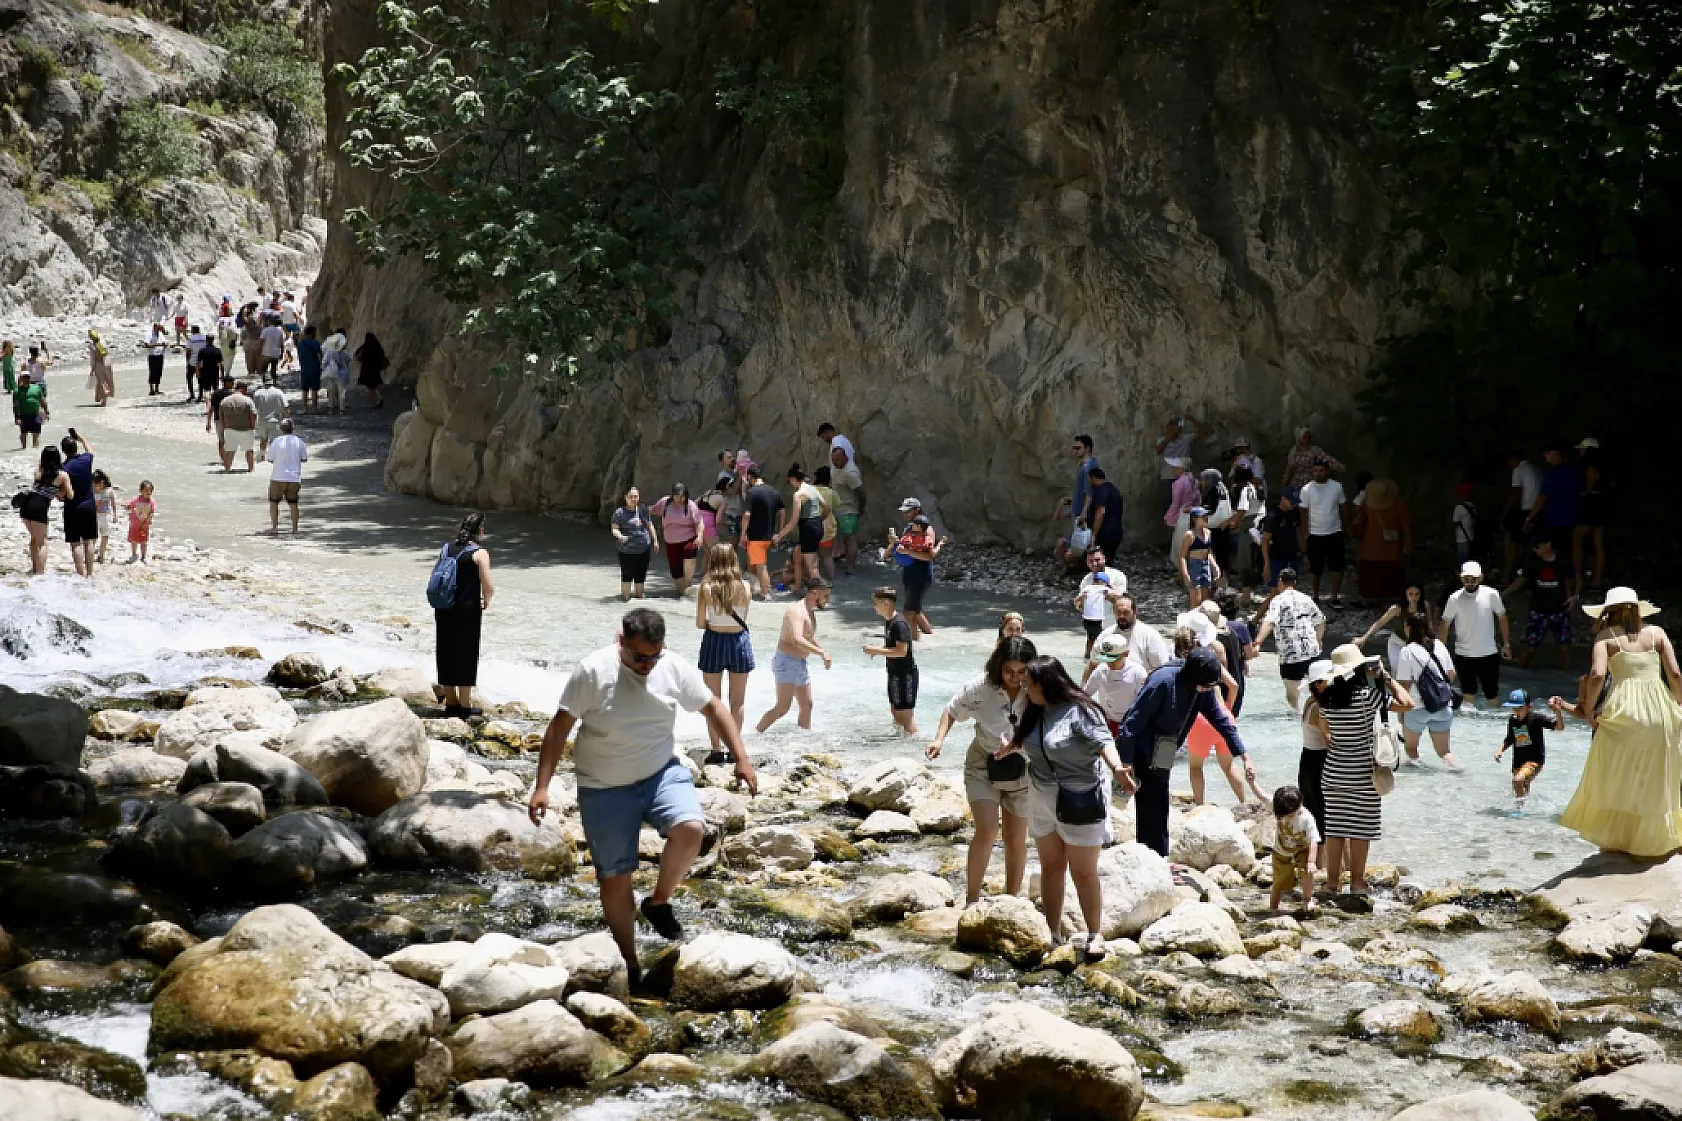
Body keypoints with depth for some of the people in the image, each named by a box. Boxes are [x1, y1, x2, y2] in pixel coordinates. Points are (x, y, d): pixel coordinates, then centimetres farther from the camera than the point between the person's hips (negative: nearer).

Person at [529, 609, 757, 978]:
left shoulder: (675, 669, -6)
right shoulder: (593, 671, -15)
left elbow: (713, 708, 7)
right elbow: (560, 726, -11)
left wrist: (741, 759, 1)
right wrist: (542, 786, -15)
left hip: (662, 774, 2)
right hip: (604, 791, -2)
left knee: (690, 829, -27)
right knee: (614, 878, 4)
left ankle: (659, 902, -1)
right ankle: (628, 963, 22)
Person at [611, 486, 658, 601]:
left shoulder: (643, 509, 8)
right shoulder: (620, 512, -7)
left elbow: (650, 526, 17)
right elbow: (614, 528, -10)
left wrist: (655, 540, 16)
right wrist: (620, 536, -30)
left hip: (644, 549, 4)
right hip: (627, 550, -4)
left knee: (641, 576, 12)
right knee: (627, 575, -4)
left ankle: (639, 596, 26)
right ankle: (625, 598, 3)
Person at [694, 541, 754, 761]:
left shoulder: (705, 588, -13)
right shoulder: (744, 587, -10)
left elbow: (700, 623, -9)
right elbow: (744, 618, -4)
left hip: (714, 641, -1)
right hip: (739, 640, 1)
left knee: (713, 700, 12)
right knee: (738, 700, 14)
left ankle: (716, 750, 11)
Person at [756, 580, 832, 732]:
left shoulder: (809, 612, 14)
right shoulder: (796, 611, -18)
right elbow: (797, 640, -33)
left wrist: (823, 650, 16)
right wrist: (821, 653, -32)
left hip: (800, 664, 10)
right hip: (786, 662, -10)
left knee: (807, 705, 8)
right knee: (783, 707, -13)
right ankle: (755, 733, -7)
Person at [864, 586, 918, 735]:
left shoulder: (899, 623, -20)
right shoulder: (888, 622, 11)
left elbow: (901, 651, -27)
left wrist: (876, 650, -22)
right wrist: (877, 650, 6)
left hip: (905, 674, -10)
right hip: (895, 673, 10)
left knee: (906, 714, -8)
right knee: (895, 710, 18)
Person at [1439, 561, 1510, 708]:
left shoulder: (1491, 594, -7)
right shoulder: (1455, 599, -8)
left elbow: (1502, 618, 5)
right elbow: (1444, 625, -1)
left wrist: (1505, 644, 7)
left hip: (1489, 653, 0)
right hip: (1464, 656, 0)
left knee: (1492, 694, 6)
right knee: (1468, 693, 11)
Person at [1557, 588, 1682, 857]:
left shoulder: (1606, 636, 3)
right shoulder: (1656, 633, 9)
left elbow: (1597, 675, -12)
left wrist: (1587, 709, 0)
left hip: (1623, 711, -2)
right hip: (1659, 711, 2)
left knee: (1616, 778, 13)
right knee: (1656, 781, 15)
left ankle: (1615, 839, 16)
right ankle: (1654, 840, 23)